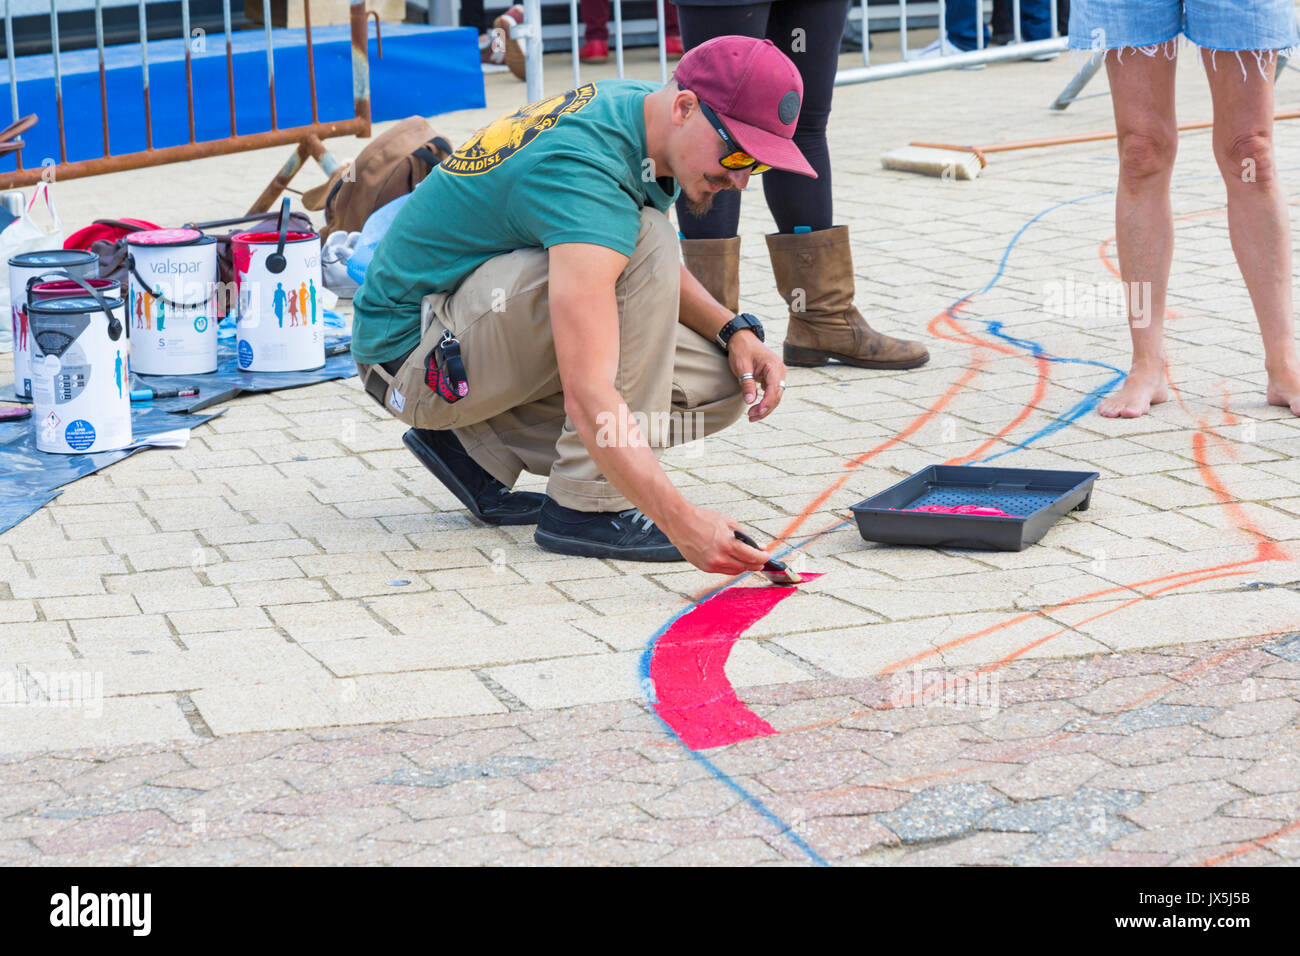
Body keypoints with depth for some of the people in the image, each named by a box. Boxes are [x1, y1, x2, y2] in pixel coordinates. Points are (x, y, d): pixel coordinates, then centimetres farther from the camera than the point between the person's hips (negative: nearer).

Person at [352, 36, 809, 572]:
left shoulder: (635, 105, -2)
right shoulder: (586, 176, -31)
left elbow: (660, 276, 17)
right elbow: (587, 394, -41)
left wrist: (735, 331, -2)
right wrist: (681, 523, -48)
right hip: (414, 351, -9)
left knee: (723, 383, -5)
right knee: (646, 239, -29)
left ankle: (478, 445, 3)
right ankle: (587, 507, -23)